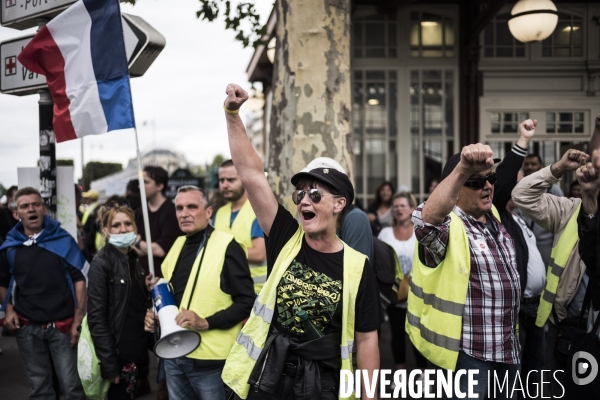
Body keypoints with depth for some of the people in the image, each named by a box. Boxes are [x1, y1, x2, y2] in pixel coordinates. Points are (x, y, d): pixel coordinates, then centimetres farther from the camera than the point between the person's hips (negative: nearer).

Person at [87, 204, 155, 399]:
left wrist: (152, 312, -2)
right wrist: (109, 363, -19)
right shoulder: (101, 263, -12)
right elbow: (96, 317, -16)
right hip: (119, 353, -7)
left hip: (140, 350, 7)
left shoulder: (135, 259, 8)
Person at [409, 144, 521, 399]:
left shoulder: (493, 217, 7)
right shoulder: (450, 227, -22)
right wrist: (463, 170, -55)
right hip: (469, 350, -8)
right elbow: (426, 219, -46)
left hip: (507, 346, 9)